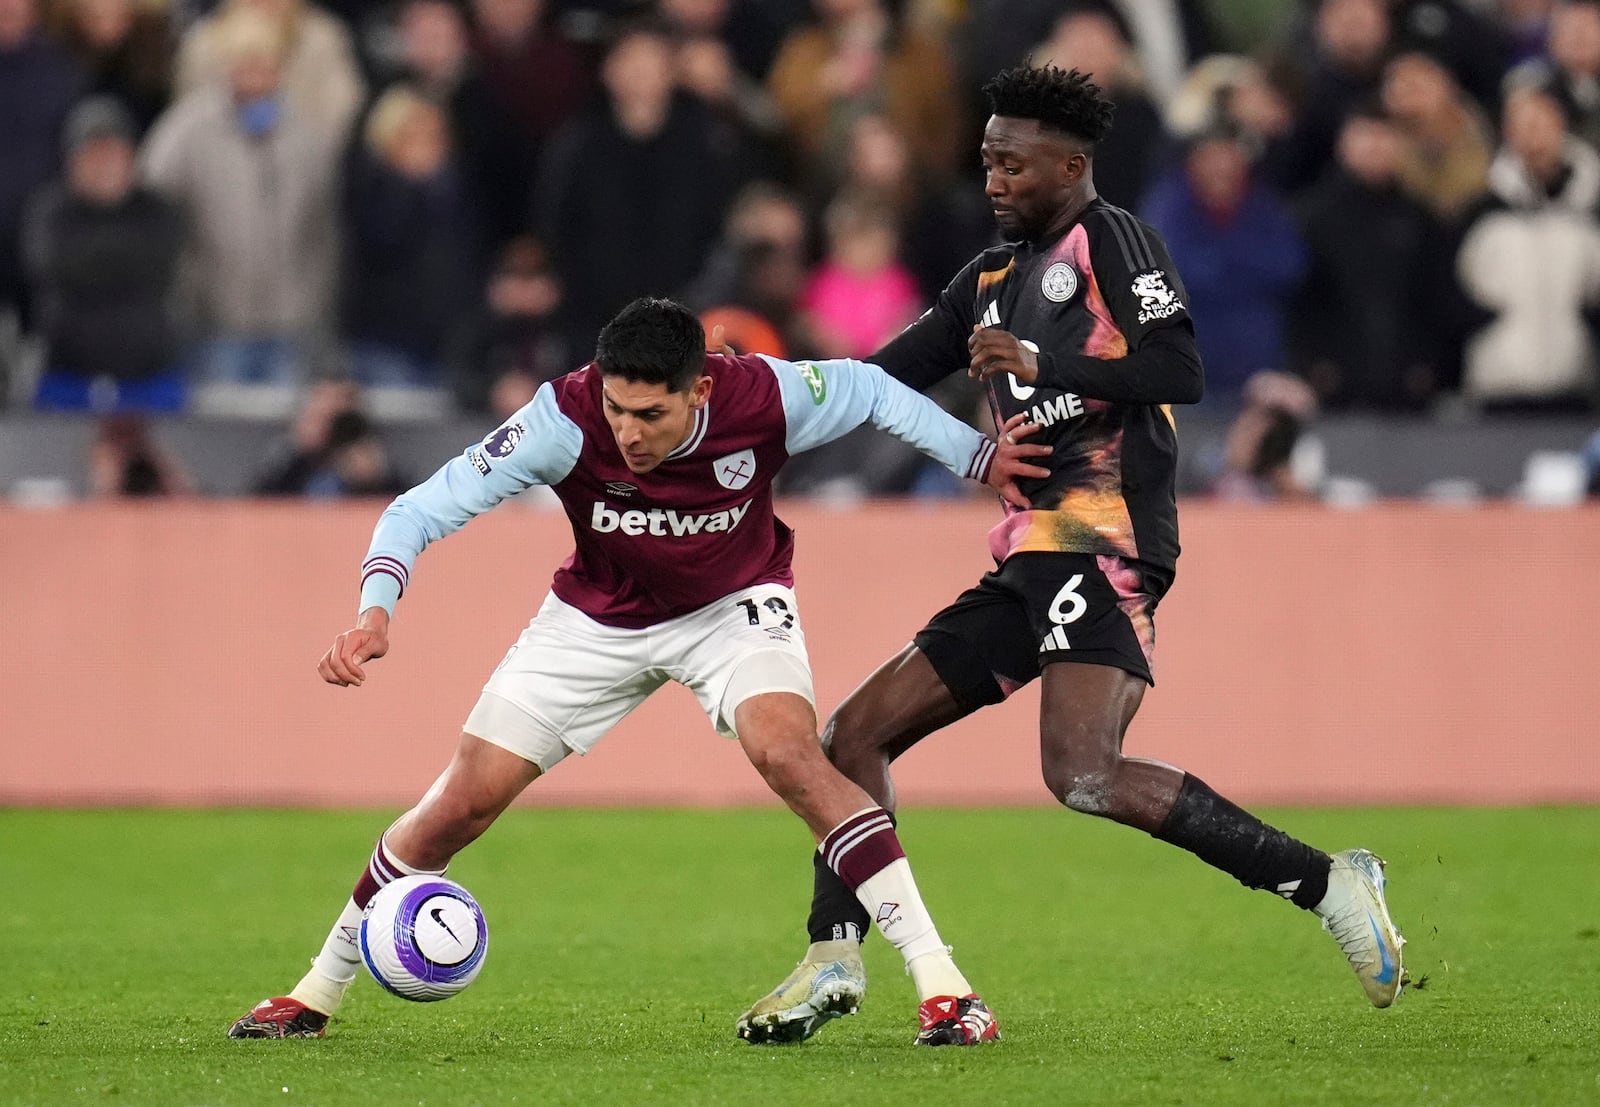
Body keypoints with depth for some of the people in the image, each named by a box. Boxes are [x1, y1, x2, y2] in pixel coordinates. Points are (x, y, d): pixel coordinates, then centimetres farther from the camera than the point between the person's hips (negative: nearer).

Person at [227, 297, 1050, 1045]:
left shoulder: (764, 399, -31)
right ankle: (318, 992, 18)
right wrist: (375, 612, -48)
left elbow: (869, 390, -8)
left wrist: (978, 457, -4)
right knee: (463, 804, -2)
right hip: (598, 617, 1)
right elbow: (422, 509, -32)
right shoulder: (567, 418, -33)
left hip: (734, 604, -1)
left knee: (786, 750, -29)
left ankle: (941, 983, -24)